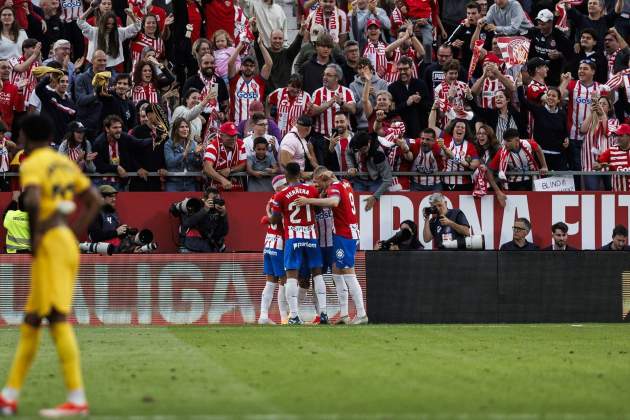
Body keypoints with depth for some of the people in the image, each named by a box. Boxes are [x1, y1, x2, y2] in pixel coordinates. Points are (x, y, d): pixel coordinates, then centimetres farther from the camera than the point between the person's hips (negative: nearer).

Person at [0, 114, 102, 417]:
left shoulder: (32, 165, -9)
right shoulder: (64, 163, 16)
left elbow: (32, 201, -27)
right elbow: (95, 200, 19)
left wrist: (34, 237, -16)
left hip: (49, 244, -9)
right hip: (67, 243, 9)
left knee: (58, 318, -11)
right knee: (30, 322, 13)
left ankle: (77, 399, -17)